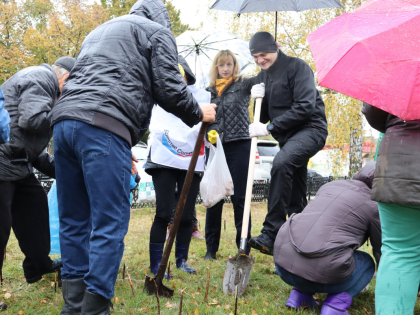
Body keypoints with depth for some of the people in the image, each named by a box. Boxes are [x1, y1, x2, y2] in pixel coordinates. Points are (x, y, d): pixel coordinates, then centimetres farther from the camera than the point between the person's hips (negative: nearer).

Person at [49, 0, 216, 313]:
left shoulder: (100, 30, 35)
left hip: (64, 120, 8)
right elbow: (169, 88, 1)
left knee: (74, 221, 12)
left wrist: (122, 146, 34)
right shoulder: (157, 32, 12)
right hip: (104, 127, -8)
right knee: (109, 224, -5)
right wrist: (199, 114, 21)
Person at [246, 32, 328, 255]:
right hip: (288, 136, 8)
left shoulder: (297, 67, -8)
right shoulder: (263, 77, 14)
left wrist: (270, 128, -22)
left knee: (281, 162, -34)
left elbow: (305, 106, -20)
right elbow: (264, 117, 14)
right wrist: (258, 99, -7)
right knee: (295, 198, 12)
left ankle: (271, 233, -33)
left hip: (310, 129, -8)